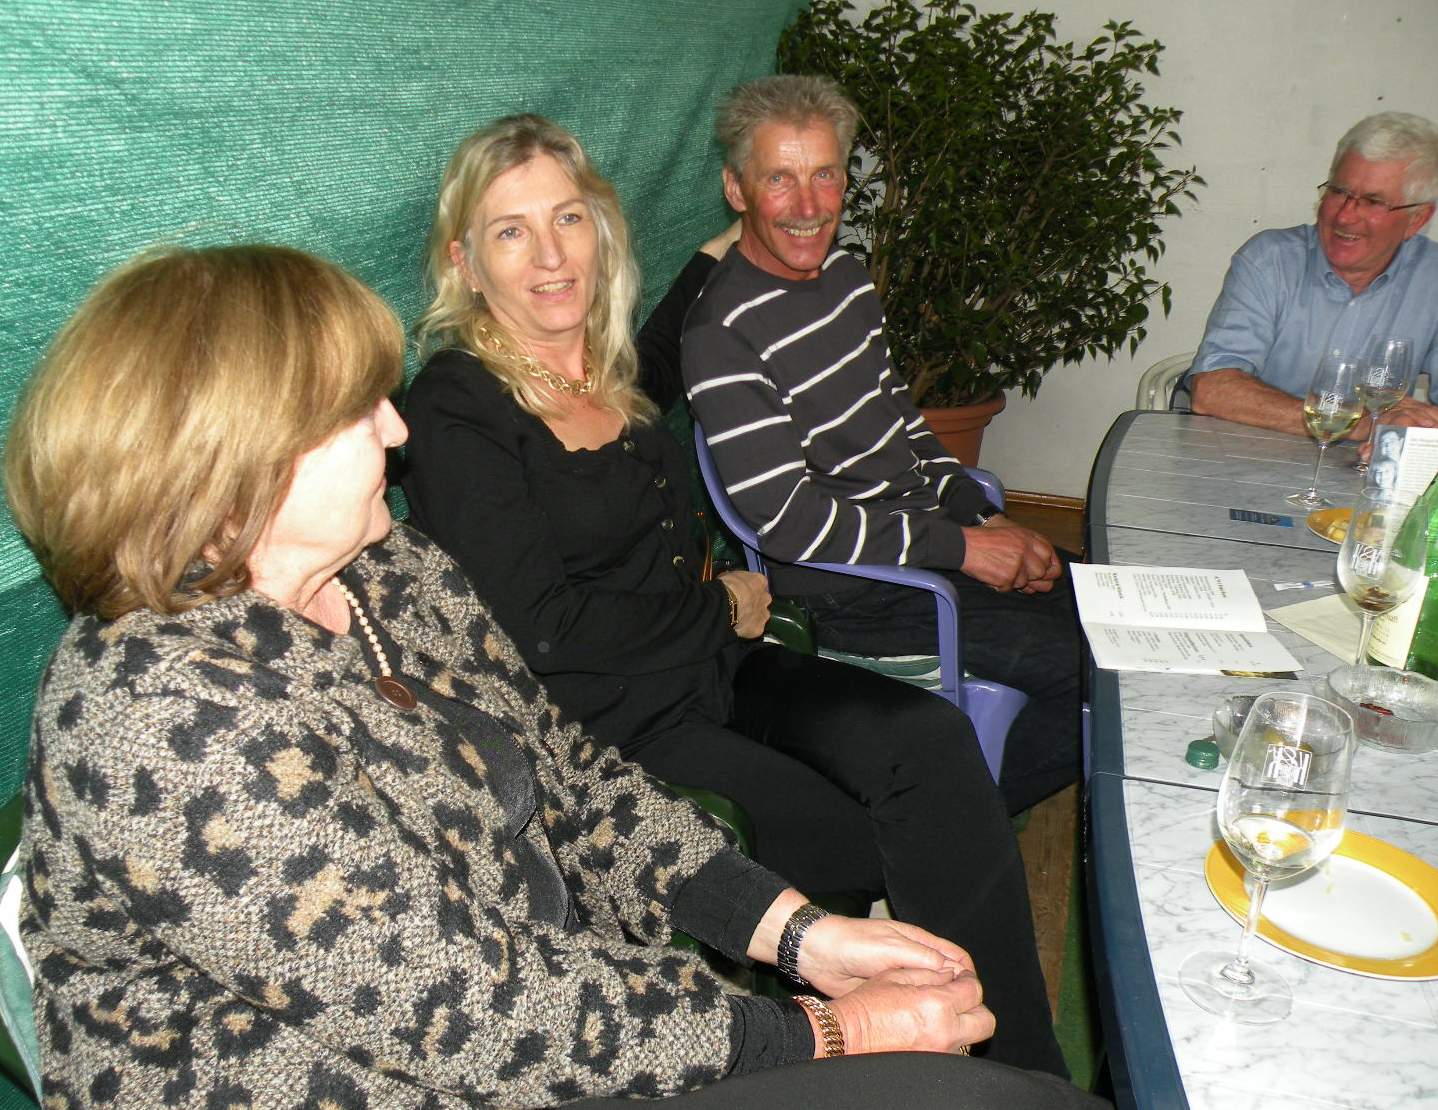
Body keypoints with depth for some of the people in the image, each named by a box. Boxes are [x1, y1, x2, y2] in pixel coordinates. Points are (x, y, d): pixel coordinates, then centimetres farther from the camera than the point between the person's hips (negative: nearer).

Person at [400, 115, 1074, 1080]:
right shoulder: (453, 416, -12)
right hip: (612, 731, -6)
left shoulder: (605, 370, 11)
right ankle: (1018, 1071, 5)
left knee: (933, 739, -19)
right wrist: (721, 609, -7)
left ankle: (1026, 1061, -9)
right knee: (909, 856, -17)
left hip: (715, 673, 7)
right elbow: (545, 632, -17)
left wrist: (722, 248, 41)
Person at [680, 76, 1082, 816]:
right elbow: (787, 520, -23)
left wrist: (985, 518, 3)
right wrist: (960, 547, -19)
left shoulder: (845, 272, 8)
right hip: (850, 590, -9)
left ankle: (977, 813, 22)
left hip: (930, 529, 9)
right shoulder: (721, 336, -20)